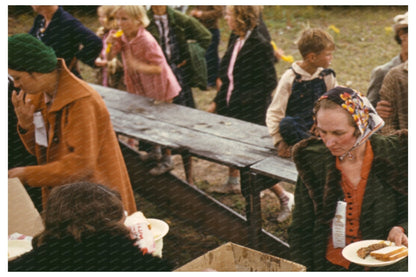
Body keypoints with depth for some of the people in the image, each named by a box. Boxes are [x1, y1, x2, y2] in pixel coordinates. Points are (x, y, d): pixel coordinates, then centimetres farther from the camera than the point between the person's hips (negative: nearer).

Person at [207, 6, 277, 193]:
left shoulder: (260, 46, -19)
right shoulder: (235, 41, 6)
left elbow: (270, 82, -18)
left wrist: (244, 100, -21)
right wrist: (217, 102, 13)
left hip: (251, 113, -8)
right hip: (231, 107, 9)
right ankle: (232, 183, 43)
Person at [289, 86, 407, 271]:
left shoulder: (394, 157, 1)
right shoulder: (313, 161, 4)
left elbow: (408, 216, 13)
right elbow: (300, 230, 11)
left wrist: (400, 230, -7)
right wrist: (303, 270, 0)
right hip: (330, 266, 1)